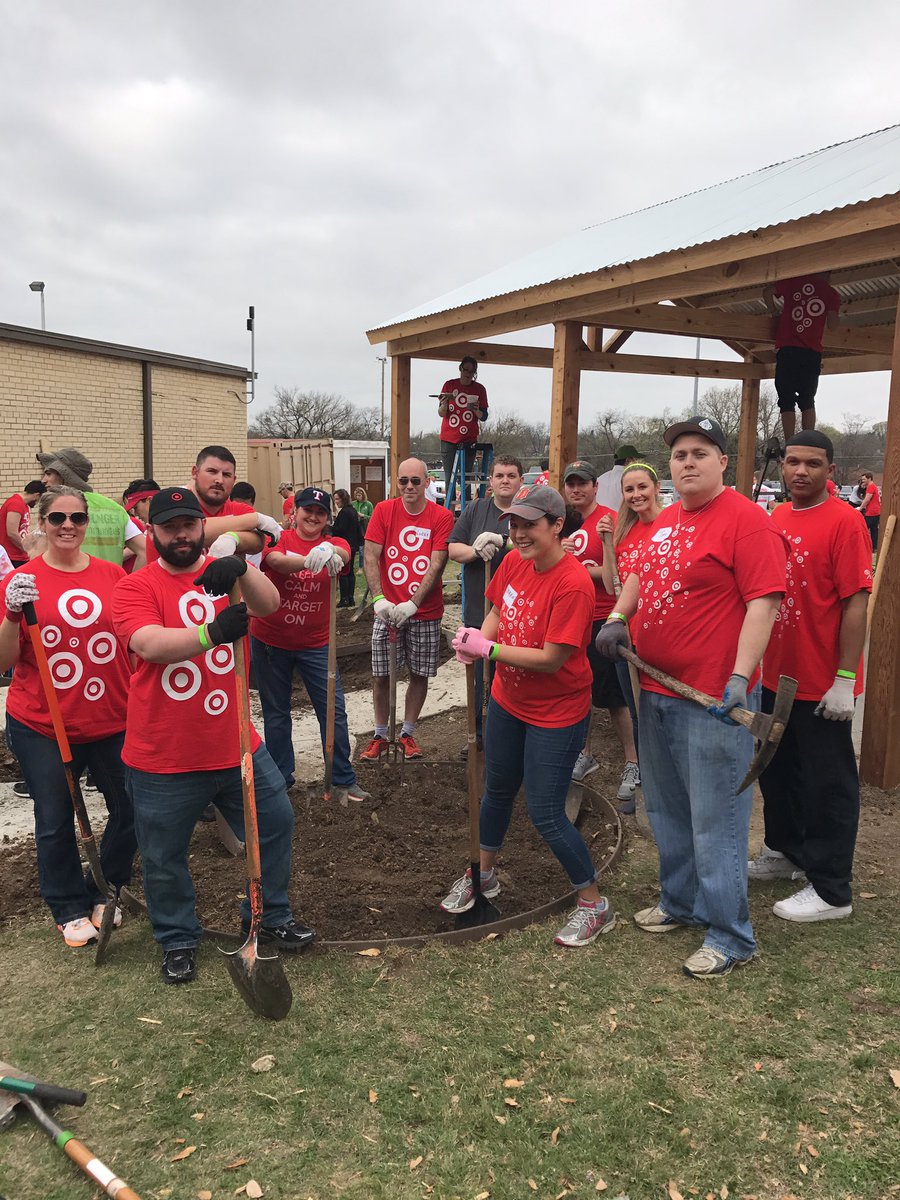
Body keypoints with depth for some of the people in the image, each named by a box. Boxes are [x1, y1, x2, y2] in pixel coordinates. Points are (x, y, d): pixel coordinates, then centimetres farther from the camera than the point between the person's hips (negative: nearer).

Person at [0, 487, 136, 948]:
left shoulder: (112, 574, 1)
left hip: (113, 720, 2)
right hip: (42, 725, -2)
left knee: (132, 812, 11)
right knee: (55, 823, 10)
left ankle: (104, 892, 35)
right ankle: (70, 908, 32)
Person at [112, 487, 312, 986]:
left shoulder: (223, 572, 3)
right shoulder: (135, 587, -8)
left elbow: (269, 604, -16)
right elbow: (151, 645, -26)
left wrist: (241, 568, -37)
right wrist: (212, 633, -43)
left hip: (236, 746, 4)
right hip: (162, 758, -3)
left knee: (275, 823, 15)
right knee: (163, 857, 11)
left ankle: (270, 917, 37)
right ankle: (177, 940, 35)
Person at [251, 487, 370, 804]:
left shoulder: (334, 544, -1)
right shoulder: (278, 539, -5)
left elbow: (344, 555, -27)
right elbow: (278, 561, -29)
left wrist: (328, 550, -51)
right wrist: (308, 560, -50)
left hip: (315, 643, 1)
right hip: (270, 640, 0)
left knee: (334, 710, -2)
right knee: (275, 713, 11)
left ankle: (344, 780, 10)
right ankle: (280, 779, 26)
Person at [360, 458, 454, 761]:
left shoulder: (441, 517, -5)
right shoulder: (384, 510, -1)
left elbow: (436, 566, -11)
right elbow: (371, 557, -6)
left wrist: (411, 604, -21)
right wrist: (379, 599, -20)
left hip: (426, 613, 0)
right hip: (387, 610, 1)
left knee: (419, 675, 8)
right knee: (381, 675, 4)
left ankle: (407, 733, 25)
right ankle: (380, 736, 20)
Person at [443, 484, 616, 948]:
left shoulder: (573, 584, -27)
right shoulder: (514, 562, -5)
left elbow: (551, 658, -27)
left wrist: (487, 649, -23)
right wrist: (477, 640, -12)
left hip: (556, 713, -7)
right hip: (507, 701, 7)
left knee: (545, 814, -2)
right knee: (497, 791, 23)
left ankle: (594, 904, 20)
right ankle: (483, 875, 47)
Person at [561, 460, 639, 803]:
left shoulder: (609, 520, -10)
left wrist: (580, 569, -18)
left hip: (603, 620, -6)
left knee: (613, 697, 0)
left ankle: (632, 764, 14)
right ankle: (584, 755, 32)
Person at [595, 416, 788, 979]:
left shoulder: (746, 519, -13)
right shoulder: (666, 519, 12)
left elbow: (764, 603, -19)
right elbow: (641, 575, 26)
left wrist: (740, 676, -26)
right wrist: (617, 619, 9)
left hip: (713, 698, -8)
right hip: (657, 690, 9)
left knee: (715, 820, 0)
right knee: (667, 810, 20)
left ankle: (731, 937, 16)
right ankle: (681, 902, 39)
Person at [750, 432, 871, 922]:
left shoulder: (844, 521, -14)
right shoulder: (774, 519, 7)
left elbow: (855, 604, -16)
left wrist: (845, 680, -19)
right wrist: (754, 662, 13)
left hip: (822, 685, -7)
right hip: (775, 676, 7)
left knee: (827, 785, 5)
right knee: (776, 771, 20)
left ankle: (831, 891, 18)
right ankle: (784, 852, 40)